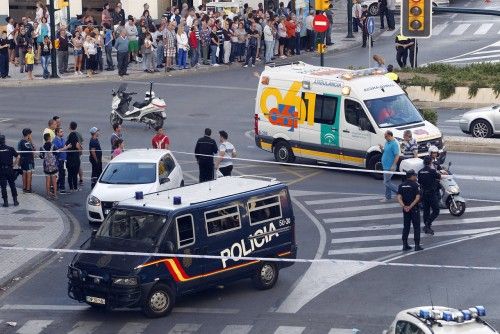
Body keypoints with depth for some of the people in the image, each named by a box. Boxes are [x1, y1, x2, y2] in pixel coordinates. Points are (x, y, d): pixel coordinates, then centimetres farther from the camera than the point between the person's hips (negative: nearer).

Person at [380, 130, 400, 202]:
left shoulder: (394, 144, -20)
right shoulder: (387, 142, 9)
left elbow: (397, 156, -23)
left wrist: (393, 166, -27)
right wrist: (382, 148, 0)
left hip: (390, 167, -10)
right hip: (385, 166, 10)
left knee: (386, 182, -7)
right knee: (387, 182, 15)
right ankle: (388, 197, 24)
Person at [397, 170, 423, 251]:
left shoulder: (401, 185, 6)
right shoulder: (415, 185, -9)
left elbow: (399, 198, -4)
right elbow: (417, 198, -19)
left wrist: (404, 206, -13)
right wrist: (410, 206, -18)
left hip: (405, 209, 5)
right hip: (414, 208, -5)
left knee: (406, 227, 12)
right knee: (416, 227, 2)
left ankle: (405, 245, 10)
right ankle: (417, 245, 1)